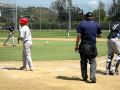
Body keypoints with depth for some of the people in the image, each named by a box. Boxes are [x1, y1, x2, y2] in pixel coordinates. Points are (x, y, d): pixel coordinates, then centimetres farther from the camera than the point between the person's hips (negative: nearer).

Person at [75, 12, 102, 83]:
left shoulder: (81, 24, -2)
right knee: (93, 62, 7)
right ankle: (93, 77, -9)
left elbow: (79, 36, -8)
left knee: (83, 62, 14)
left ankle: (84, 77, 19)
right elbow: (99, 35, 12)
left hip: (83, 46, 0)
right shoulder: (97, 25, 3)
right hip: (92, 46, 0)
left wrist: (76, 45, -4)